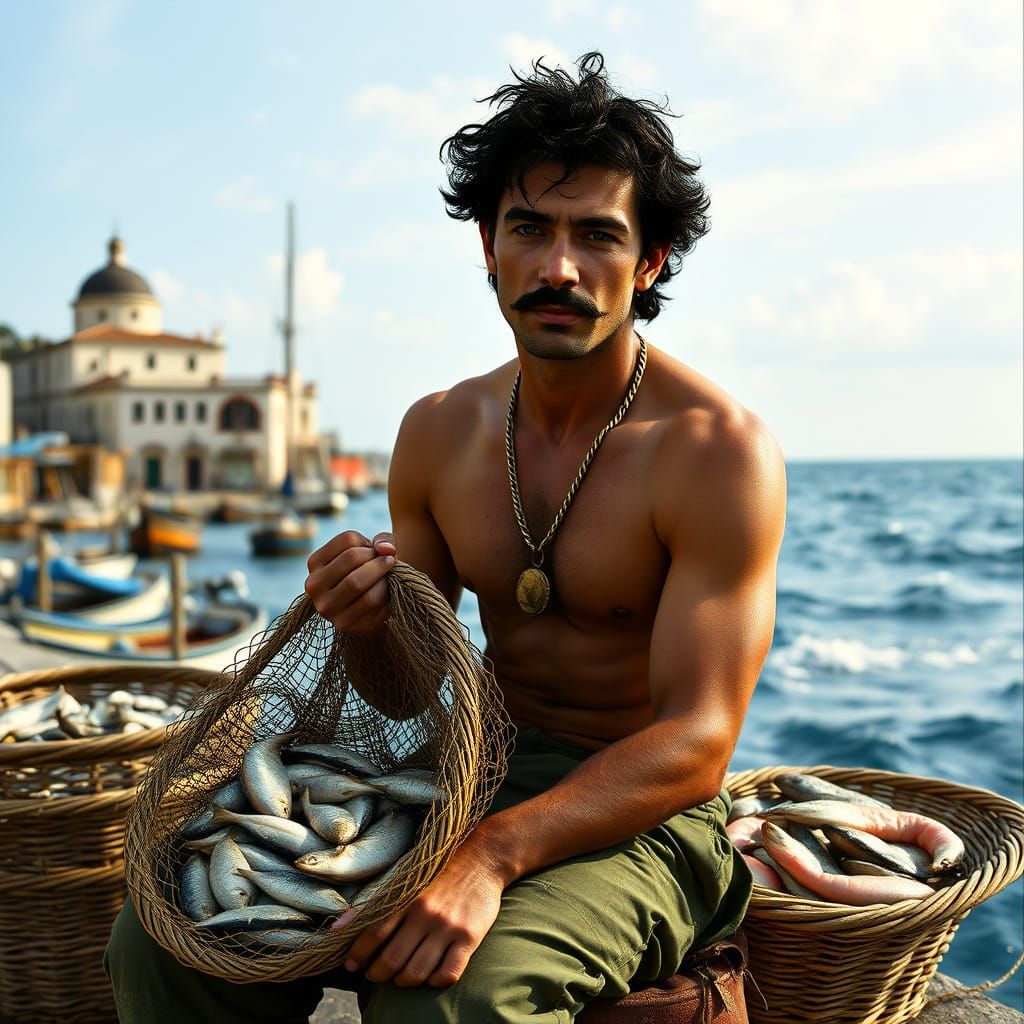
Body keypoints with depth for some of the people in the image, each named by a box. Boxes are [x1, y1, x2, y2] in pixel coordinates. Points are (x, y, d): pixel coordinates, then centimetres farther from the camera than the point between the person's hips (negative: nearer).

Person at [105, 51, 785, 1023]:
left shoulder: (718, 449, -14)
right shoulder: (439, 432, 3)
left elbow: (695, 745, -19)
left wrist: (490, 854, -31)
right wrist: (368, 624, -13)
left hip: (641, 814, -4)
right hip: (475, 775, 5)